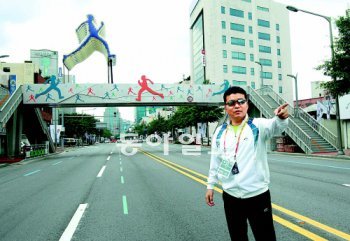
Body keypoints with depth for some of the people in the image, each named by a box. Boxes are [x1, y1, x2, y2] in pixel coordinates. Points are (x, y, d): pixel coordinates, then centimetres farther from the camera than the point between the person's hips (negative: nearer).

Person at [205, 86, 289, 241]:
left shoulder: (258, 125, -8)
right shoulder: (219, 132, 3)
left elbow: (275, 127, -31)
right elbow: (215, 161, 11)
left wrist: (281, 118, -53)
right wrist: (210, 186, 14)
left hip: (258, 196, -3)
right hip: (230, 197, 4)